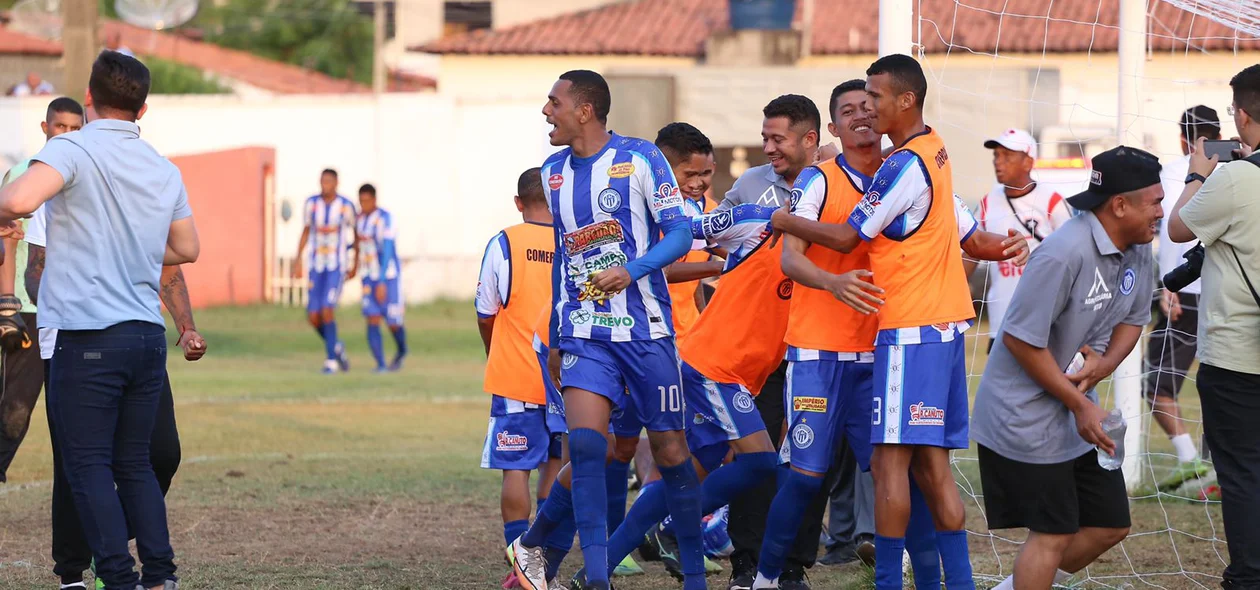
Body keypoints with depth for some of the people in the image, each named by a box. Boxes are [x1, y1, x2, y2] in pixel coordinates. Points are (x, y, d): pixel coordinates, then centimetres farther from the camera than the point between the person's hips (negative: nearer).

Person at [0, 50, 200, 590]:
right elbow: (187, 249, 23)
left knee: (88, 466, -1)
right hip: (148, 336, 6)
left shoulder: (73, 150, -8)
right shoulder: (164, 170, 12)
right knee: (134, 464, 14)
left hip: (87, 337, -6)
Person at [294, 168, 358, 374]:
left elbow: (357, 233, 6)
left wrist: (355, 263, 7)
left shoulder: (346, 206, -9)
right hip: (316, 267, 3)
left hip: (337, 267, -3)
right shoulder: (312, 203, -1)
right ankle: (335, 346, 27)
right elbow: (306, 231, 11)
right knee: (313, 317, -2)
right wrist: (298, 260, 4)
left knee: (327, 310, -19)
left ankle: (331, 359, -7)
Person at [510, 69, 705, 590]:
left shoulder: (639, 158, -5)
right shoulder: (553, 172, 11)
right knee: (585, 444, -17)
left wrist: (631, 270, -22)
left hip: (646, 330, -3)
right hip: (584, 332, 3)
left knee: (671, 451, 3)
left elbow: (679, 233, -7)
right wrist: (556, 332, 23)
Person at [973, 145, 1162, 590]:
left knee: (1110, 524, 11)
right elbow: (1020, 338, -23)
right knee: (1053, 533, -6)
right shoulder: (1065, 254, -26)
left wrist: (1104, 364, -8)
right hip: (1026, 416, -9)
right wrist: (1080, 405, -17)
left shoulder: (1137, 252, 1)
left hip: (1078, 405, 9)